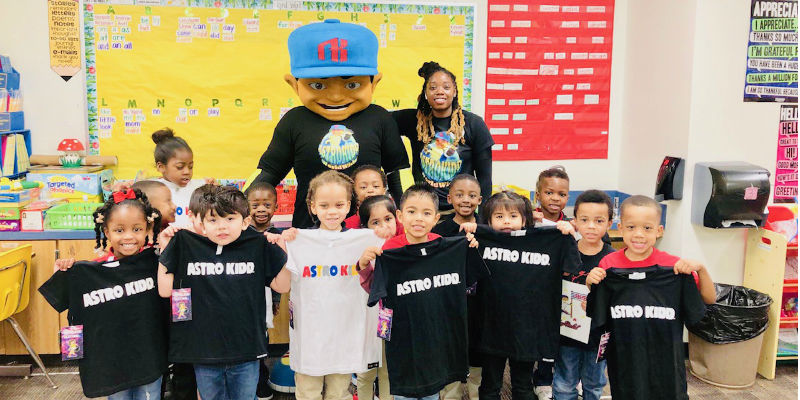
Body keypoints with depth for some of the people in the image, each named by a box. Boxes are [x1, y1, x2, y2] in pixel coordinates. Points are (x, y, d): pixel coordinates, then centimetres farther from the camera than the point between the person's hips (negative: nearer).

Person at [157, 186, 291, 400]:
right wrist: (167, 249, -4)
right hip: (203, 350, 1)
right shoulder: (188, 248, -2)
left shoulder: (257, 246, -3)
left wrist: (284, 250, -8)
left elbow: (282, 286, 1)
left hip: (246, 351, -1)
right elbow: (165, 290, -3)